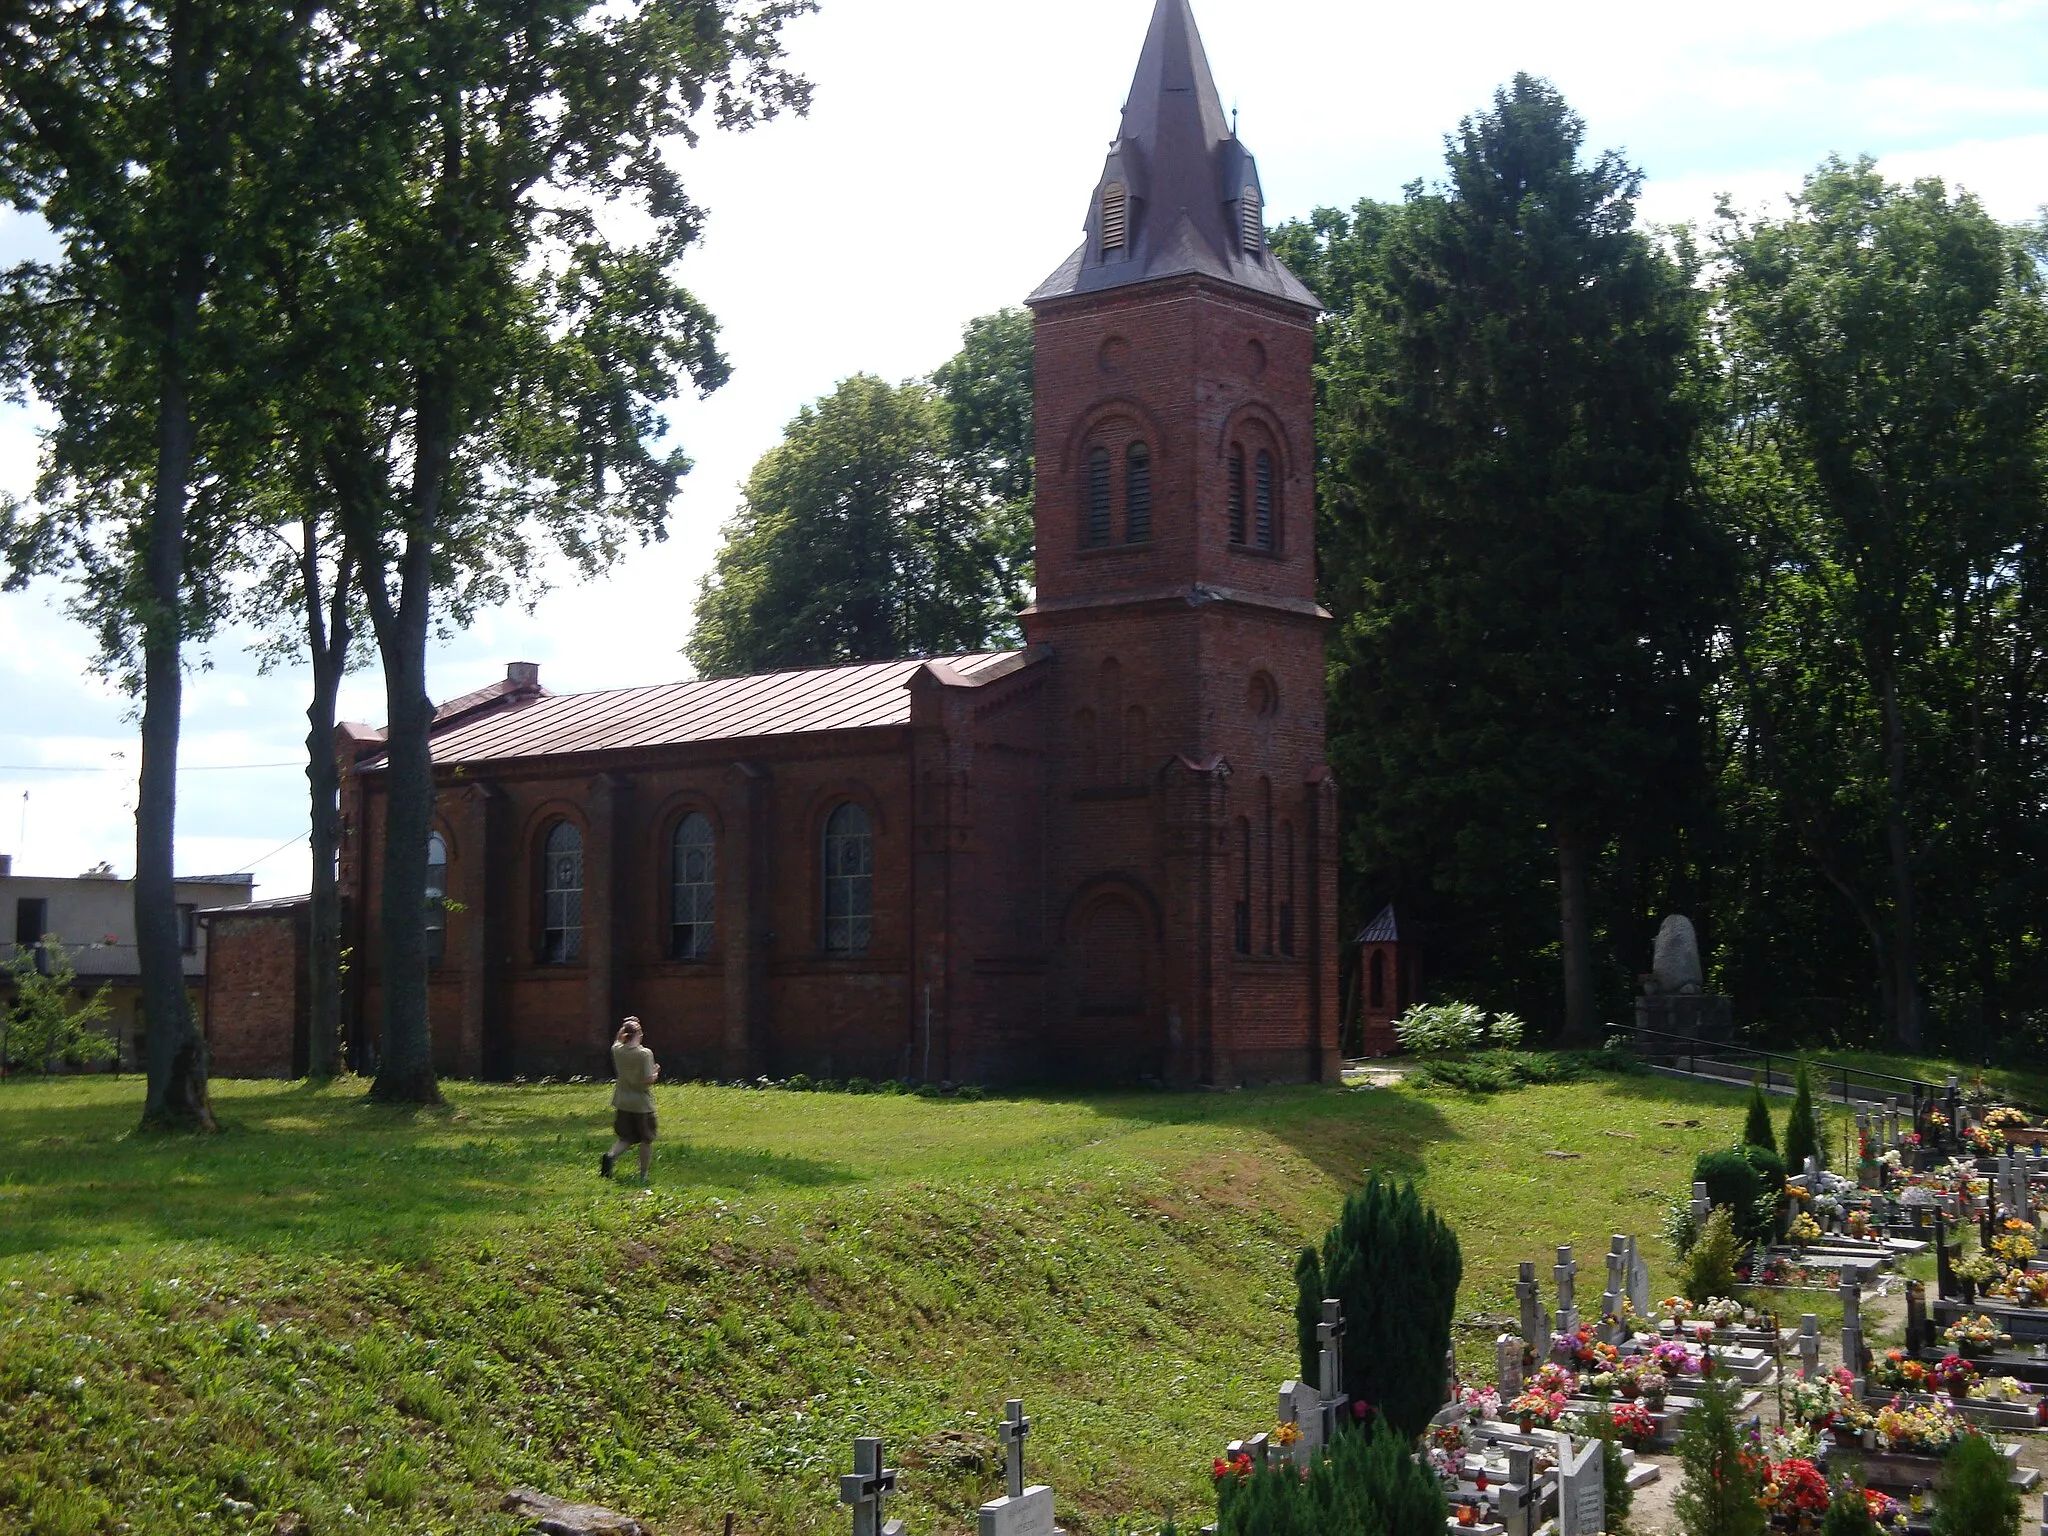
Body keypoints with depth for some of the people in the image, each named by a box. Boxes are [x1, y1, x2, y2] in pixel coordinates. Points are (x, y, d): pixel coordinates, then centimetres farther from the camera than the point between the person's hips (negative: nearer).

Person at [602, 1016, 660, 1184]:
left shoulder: (617, 1050, -3)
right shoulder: (645, 1054, -17)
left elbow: (618, 1042, 22)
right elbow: (648, 1080, -20)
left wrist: (625, 1028, 15)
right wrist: (656, 1072, -1)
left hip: (622, 1102, 4)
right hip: (641, 1103, -4)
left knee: (625, 1138, 13)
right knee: (646, 1140, 11)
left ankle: (611, 1156, -16)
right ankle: (643, 1175, 13)